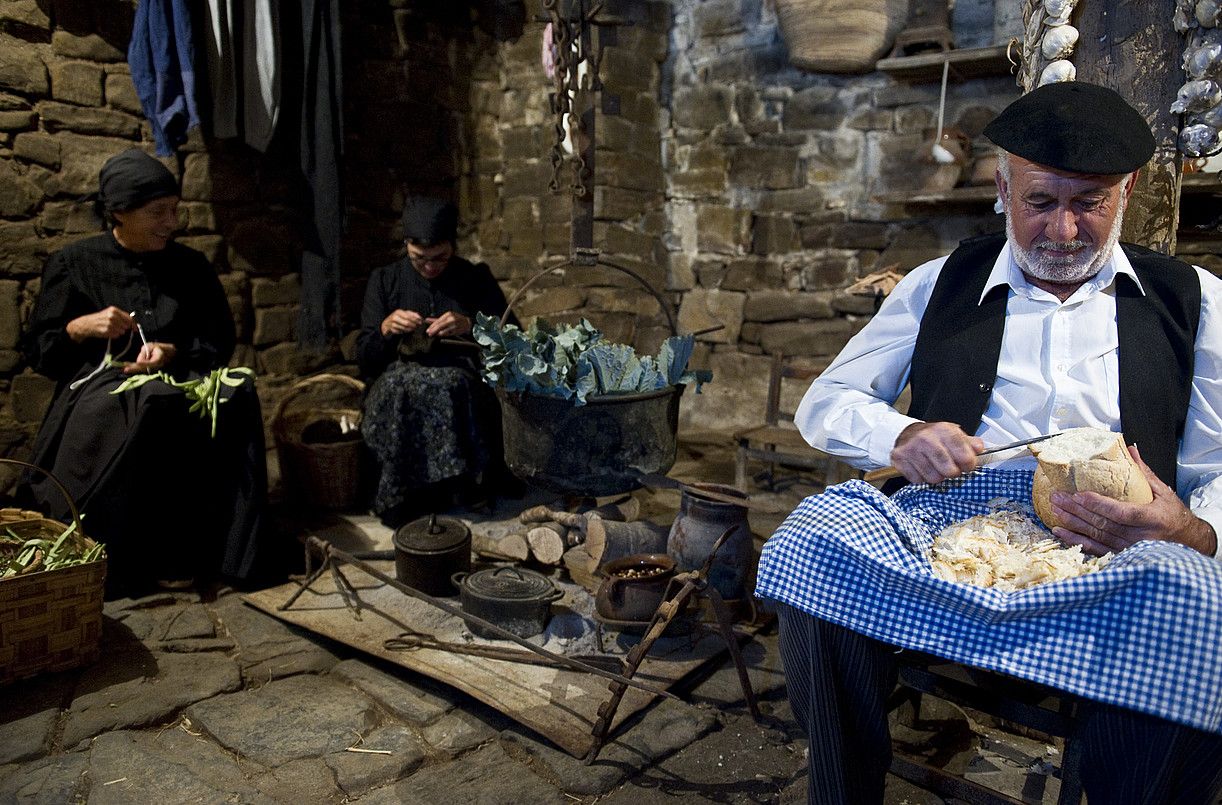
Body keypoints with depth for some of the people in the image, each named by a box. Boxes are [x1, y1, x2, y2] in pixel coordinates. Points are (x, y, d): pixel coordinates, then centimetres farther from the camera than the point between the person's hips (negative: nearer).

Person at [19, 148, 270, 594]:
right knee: (150, 411, -38)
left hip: (177, 379, 2)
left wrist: (172, 352, -12)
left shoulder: (191, 265, 11)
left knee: (235, 397, -32)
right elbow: (37, 349, 6)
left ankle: (215, 551, -26)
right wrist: (80, 328, -15)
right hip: (98, 384, -2)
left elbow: (220, 341, 7)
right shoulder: (73, 264, 5)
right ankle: (114, 561, -25)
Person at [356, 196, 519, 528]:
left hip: (462, 379, 0)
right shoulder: (384, 280, 10)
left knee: (450, 385, -37)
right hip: (396, 384, 1)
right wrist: (386, 329, -13)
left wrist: (470, 325, -14)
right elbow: (364, 358, 9)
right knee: (403, 387, -36)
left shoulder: (477, 278, 8)